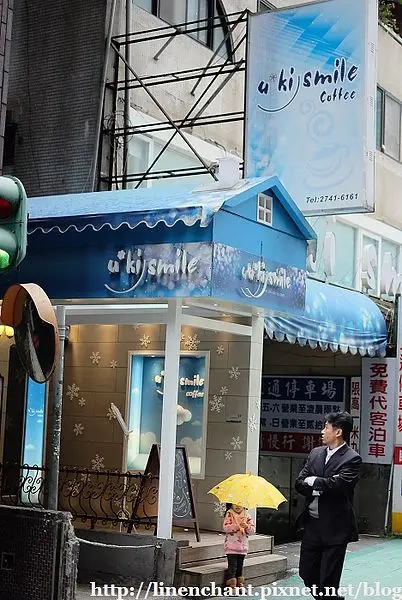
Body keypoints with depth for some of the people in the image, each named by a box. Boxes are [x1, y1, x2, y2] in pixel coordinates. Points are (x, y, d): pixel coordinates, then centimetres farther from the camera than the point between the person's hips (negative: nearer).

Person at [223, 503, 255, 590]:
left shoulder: (247, 516, 6)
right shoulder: (229, 515, -4)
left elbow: (253, 530, 0)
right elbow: (226, 527, -17)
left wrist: (246, 526, -20)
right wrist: (238, 525, -25)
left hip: (243, 546, 4)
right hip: (231, 545, -4)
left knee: (240, 566, 13)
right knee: (232, 566, -6)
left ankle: (240, 584, 21)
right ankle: (231, 585, -3)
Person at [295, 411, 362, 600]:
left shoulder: (352, 459, -11)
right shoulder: (315, 453, 9)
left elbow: (338, 485, -25)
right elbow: (300, 483, 4)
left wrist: (313, 481, -11)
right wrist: (322, 486, -14)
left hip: (335, 528, -6)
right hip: (312, 524, 6)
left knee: (328, 580, 1)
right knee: (307, 573, 14)